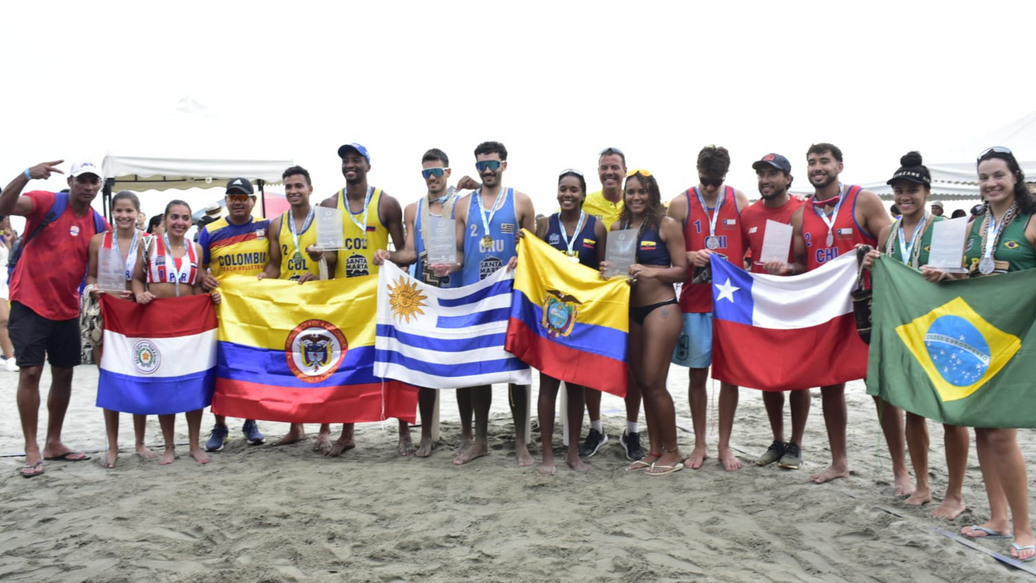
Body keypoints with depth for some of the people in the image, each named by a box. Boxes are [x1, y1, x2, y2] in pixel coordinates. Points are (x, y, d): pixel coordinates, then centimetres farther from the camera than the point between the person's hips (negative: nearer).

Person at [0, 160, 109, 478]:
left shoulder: (99, 223, 3)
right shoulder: (46, 202, -10)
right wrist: (27, 175, -45)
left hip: (67, 309, 5)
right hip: (30, 303, -5)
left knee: (63, 374, 10)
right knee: (30, 372, -5)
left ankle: (54, 443, 23)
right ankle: (32, 449, 4)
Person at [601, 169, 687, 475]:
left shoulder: (666, 225, -5)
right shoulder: (617, 226, 10)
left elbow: (681, 270, -7)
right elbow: (611, 263, 17)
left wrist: (651, 271, -22)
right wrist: (607, 270, -5)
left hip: (661, 308, -6)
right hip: (630, 311, 6)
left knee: (653, 383, -5)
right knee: (642, 382, 11)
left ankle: (672, 452, 12)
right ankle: (654, 451, 23)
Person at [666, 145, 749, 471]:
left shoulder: (739, 200, 5)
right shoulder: (681, 204, 1)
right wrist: (691, 256, -15)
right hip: (695, 301, -1)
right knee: (697, 373, 6)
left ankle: (724, 445, 19)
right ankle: (699, 445, 20)